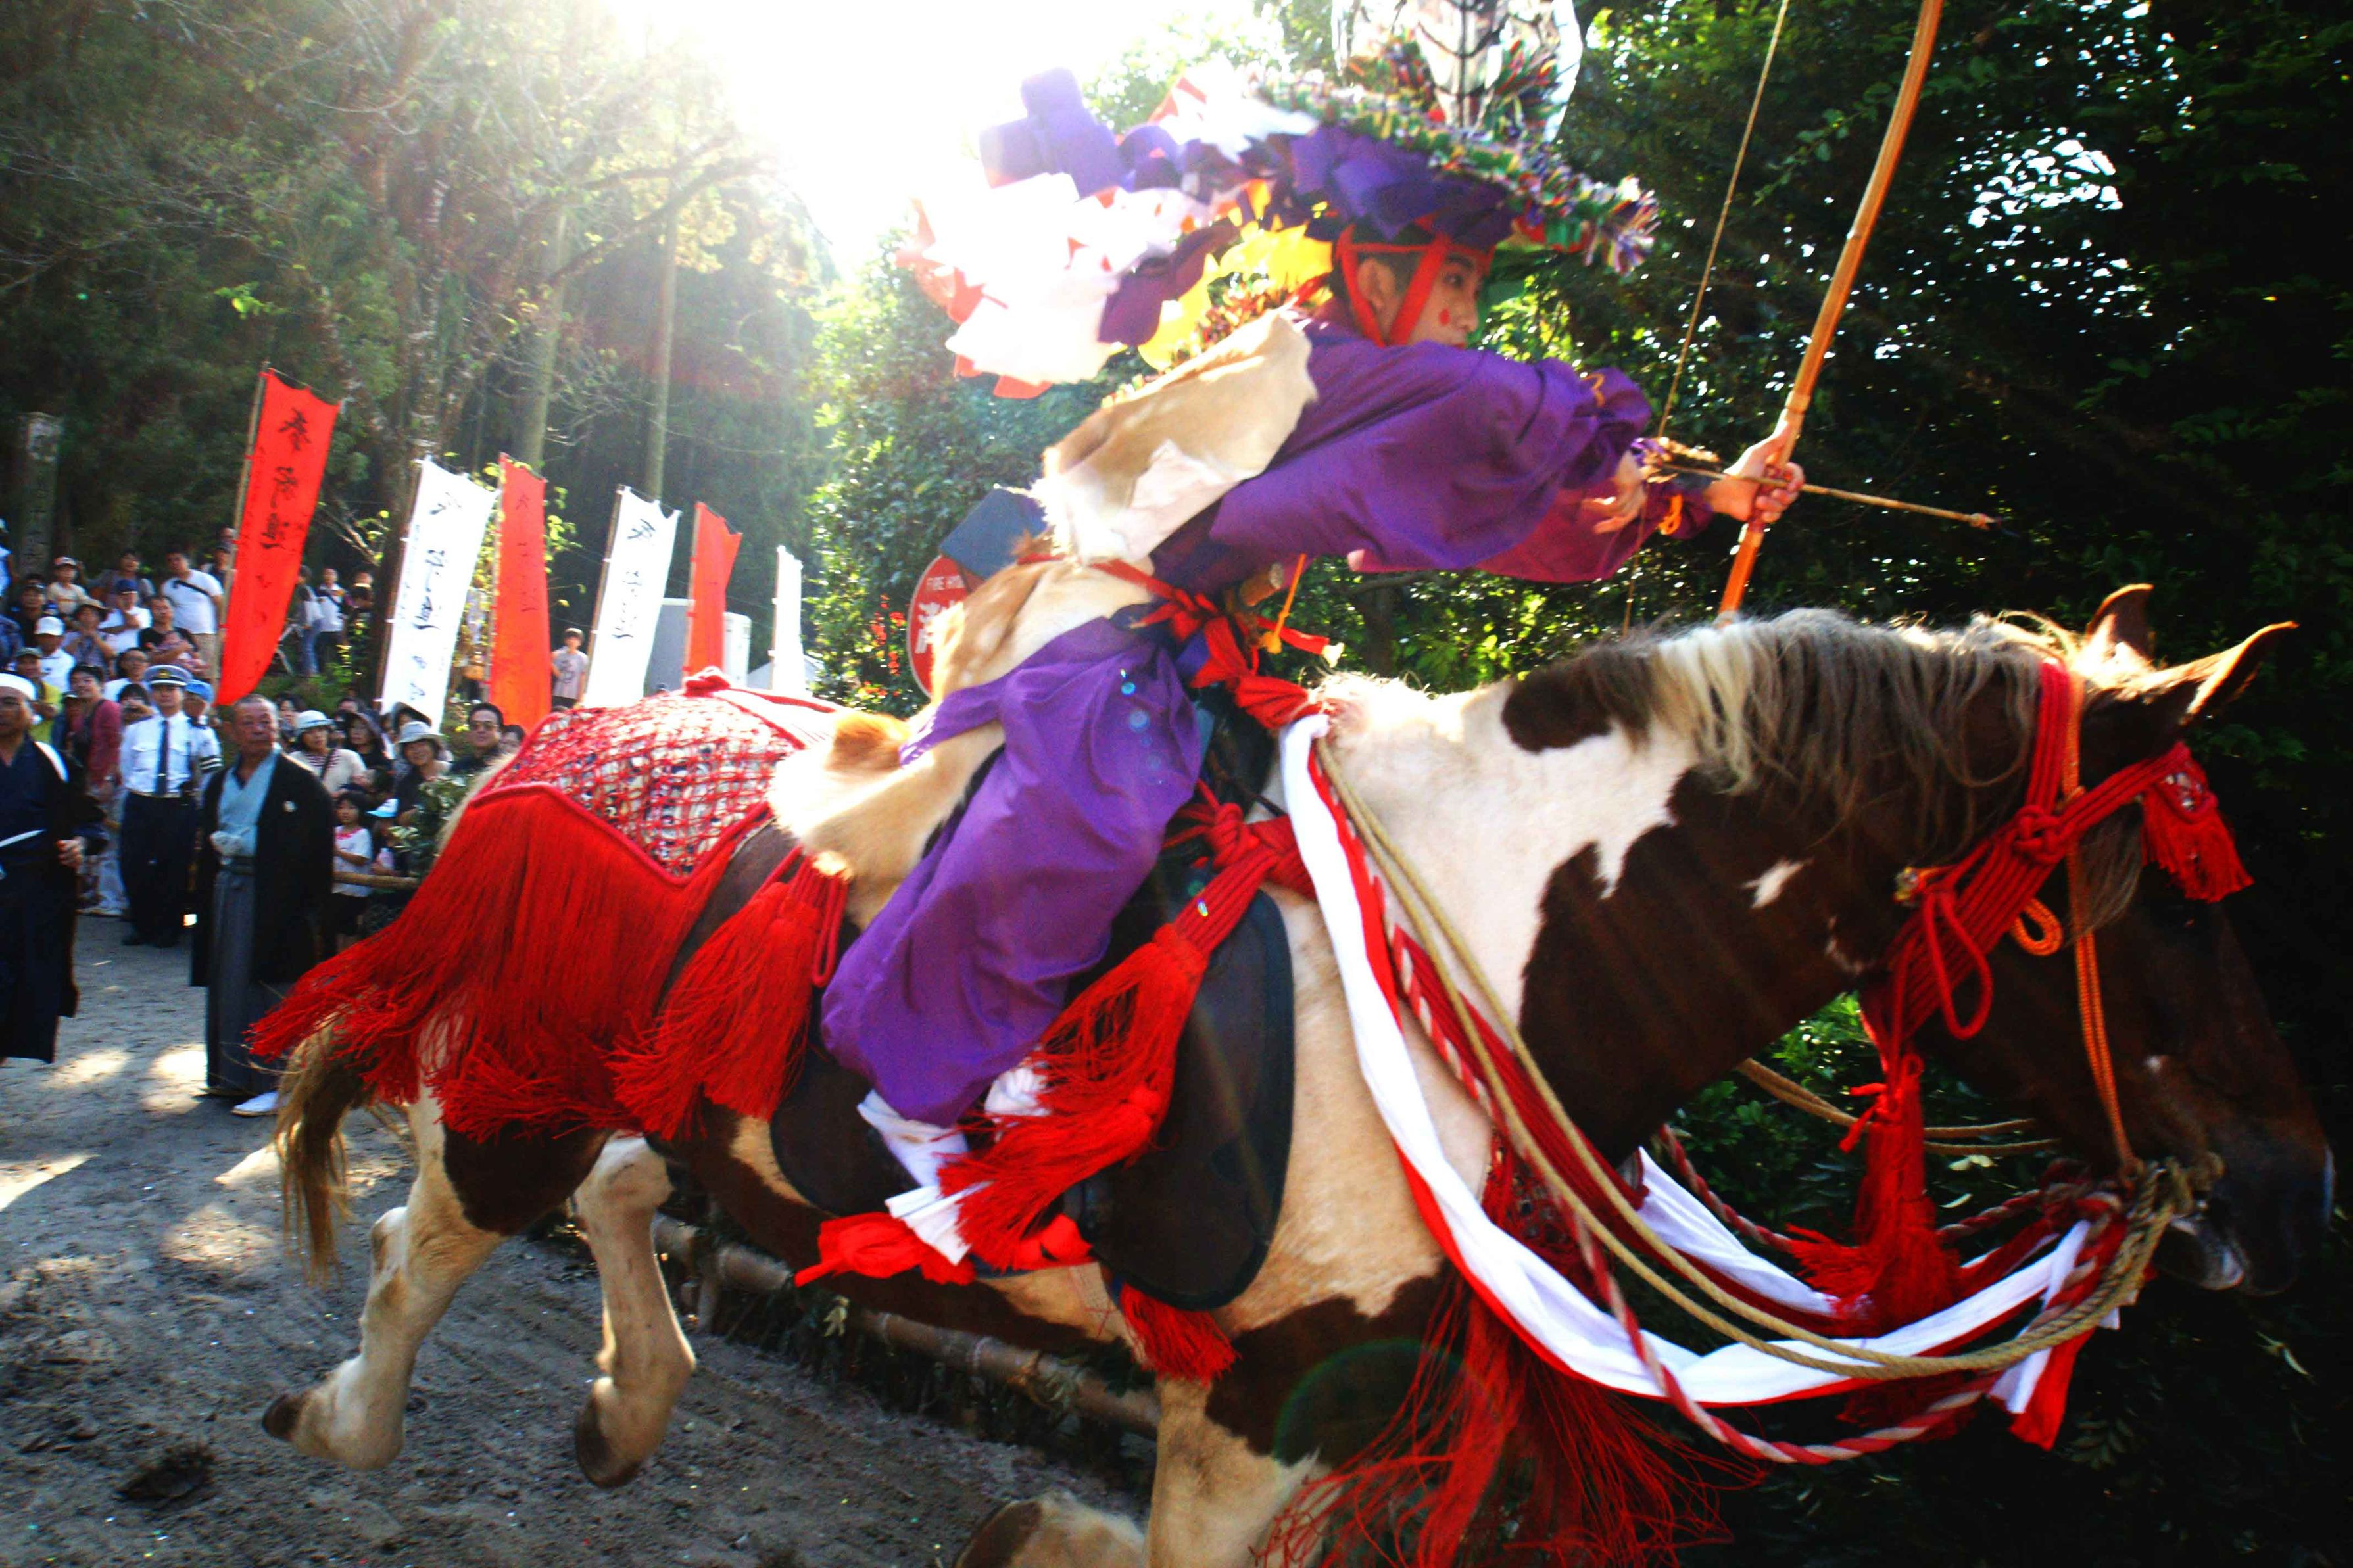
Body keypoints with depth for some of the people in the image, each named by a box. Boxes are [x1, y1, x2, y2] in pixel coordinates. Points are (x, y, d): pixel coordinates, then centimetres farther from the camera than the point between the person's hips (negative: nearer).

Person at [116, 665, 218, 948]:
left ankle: (168, 929, 13)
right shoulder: (136, 729, 11)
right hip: (139, 805, 3)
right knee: (133, 866, 1)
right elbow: (125, 769, 19)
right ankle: (141, 925, 18)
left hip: (179, 808, -2)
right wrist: (133, 796, 15)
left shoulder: (198, 732, 3)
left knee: (174, 869, 1)